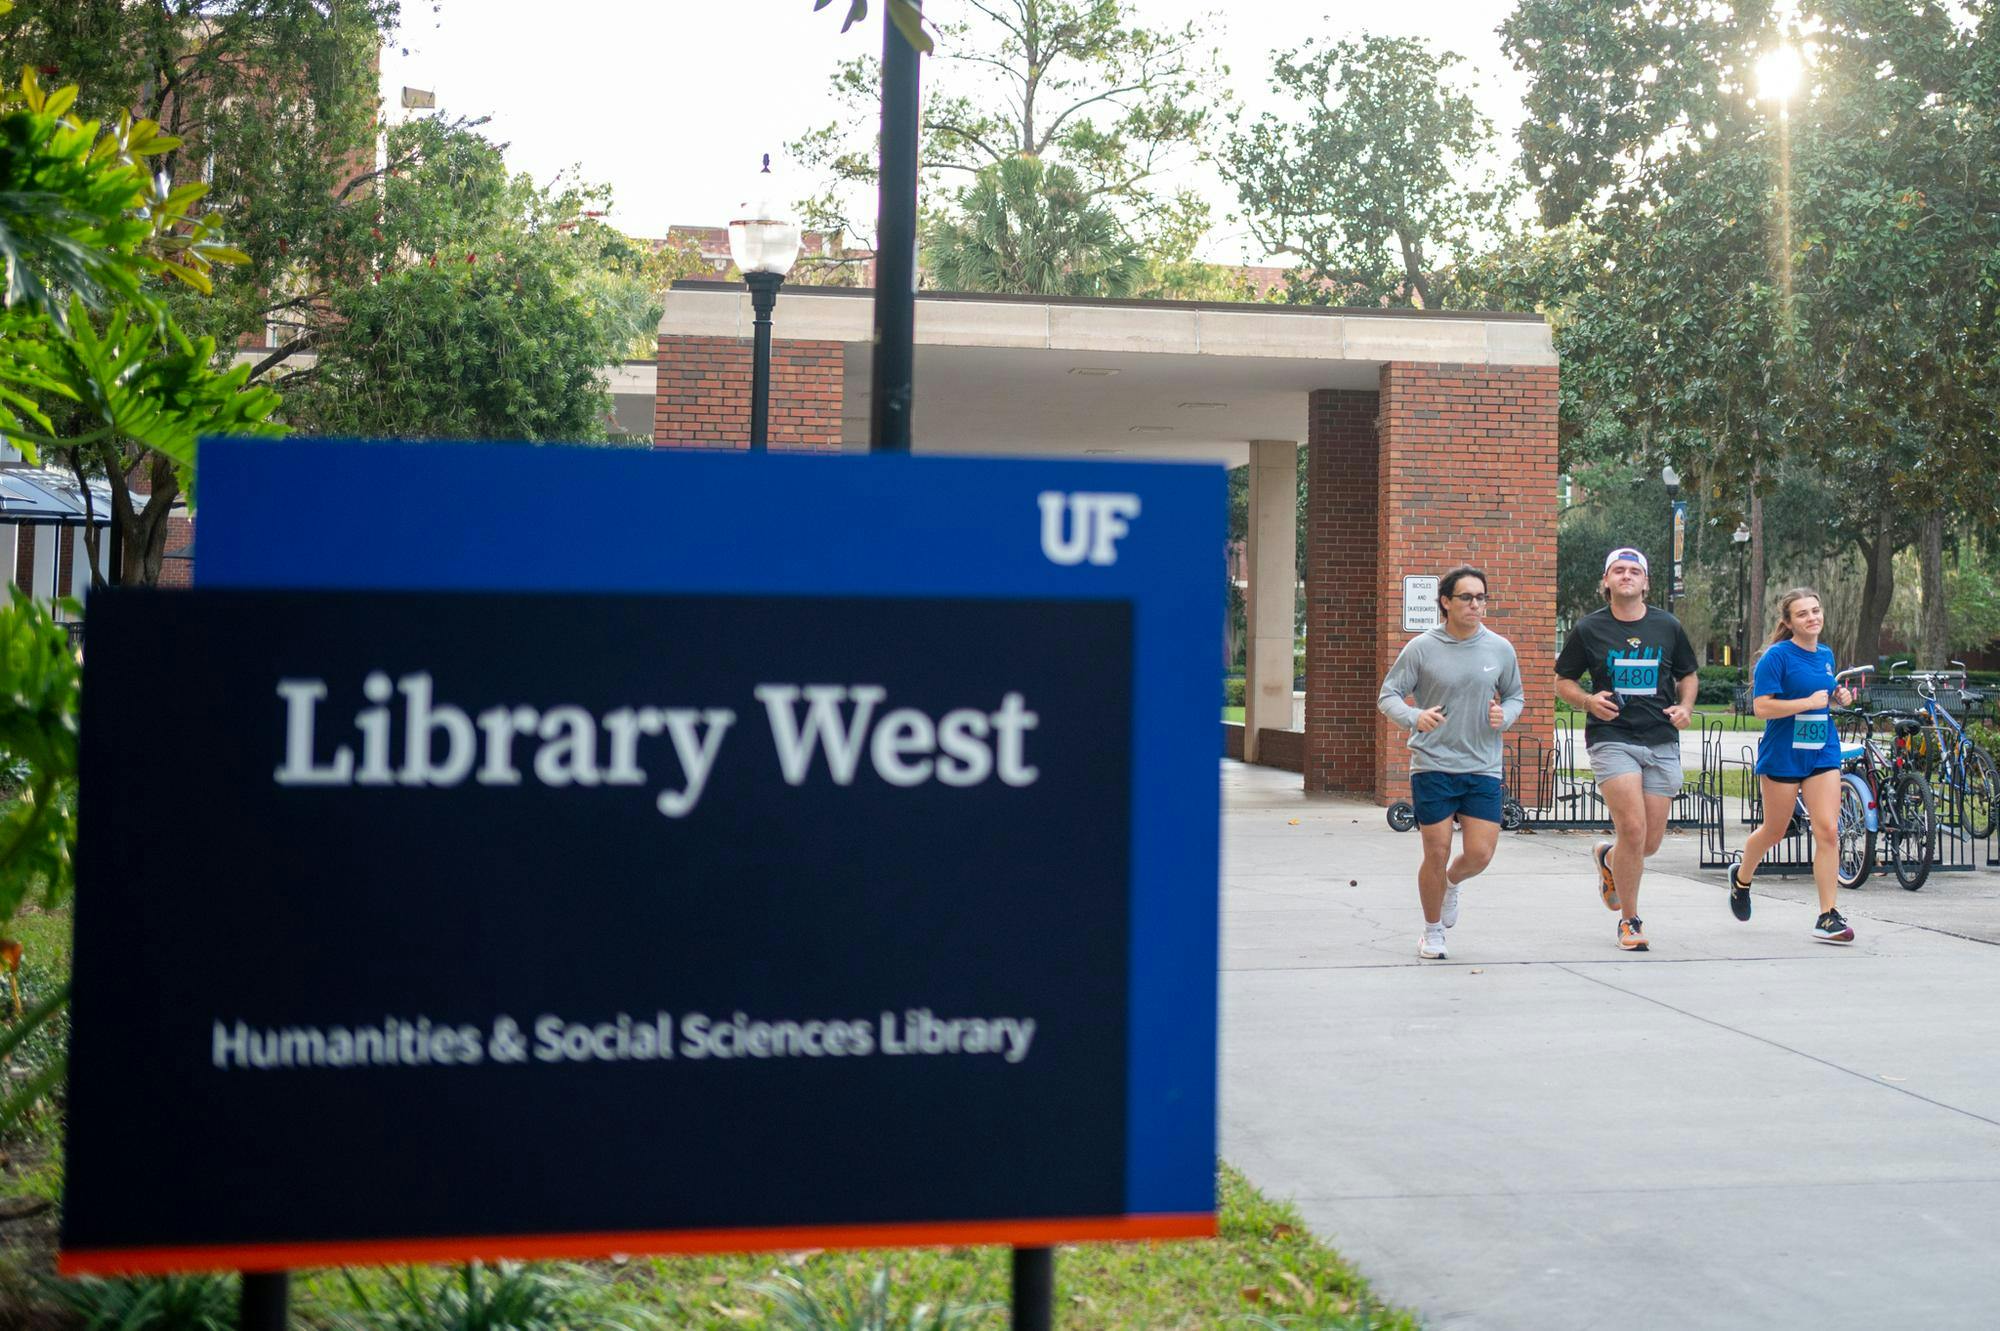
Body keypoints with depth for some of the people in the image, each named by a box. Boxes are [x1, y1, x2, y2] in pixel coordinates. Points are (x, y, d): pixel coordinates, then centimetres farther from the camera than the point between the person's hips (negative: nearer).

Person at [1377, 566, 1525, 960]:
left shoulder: (1500, 649, 4)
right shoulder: (1421, 648, -4)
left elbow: (1515, 695, 17)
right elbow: (1388, 695, -1)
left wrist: (1504, 715, -6)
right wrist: (1414, 717, -21)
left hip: (1483, 768, 2)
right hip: (1432, 766, -2)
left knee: (1480, 853, -4)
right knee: (1437, 853, -1)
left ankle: (1451, 883, 33)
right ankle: (1432, 932, 21)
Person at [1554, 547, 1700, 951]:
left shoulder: (1668, 627, 7)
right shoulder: (1588, 629, 1)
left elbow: (1688, 675, 21)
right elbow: (1562, 680, 9)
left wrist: (1685, 707, 1)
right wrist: (1588, 700, -11)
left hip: (1661, 741, 3)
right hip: (1611, 738, -3)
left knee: (1651, 841, 4)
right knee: (1633, 829, -17)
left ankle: (1607, 857, 41)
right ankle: (1629, 920, 0)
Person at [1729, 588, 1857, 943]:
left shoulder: (1826, 654, 10)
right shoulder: (1777, 656, -12)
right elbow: (1761, 707, -19)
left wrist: (1838, 697, 6)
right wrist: (1810, 702, -20)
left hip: (1823, 753, 5)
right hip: (1783, 754, -5)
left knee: (1828, 830, -8)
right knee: (1775, 831, 10)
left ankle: (1828, 916, -6)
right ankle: (1742, 877, 41)